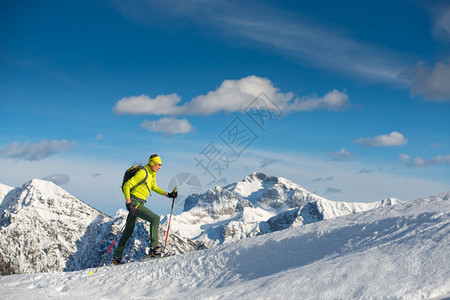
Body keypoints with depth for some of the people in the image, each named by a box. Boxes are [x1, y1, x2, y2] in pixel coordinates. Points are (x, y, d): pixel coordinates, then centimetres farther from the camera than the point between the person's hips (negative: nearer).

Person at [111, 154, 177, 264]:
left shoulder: (152, 174, 12)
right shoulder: (143, 173, -16)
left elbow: (154, 187, 28)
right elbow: (126, 186, -19)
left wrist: (168, 194, 16)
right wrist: (129, 203, -25)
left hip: (138, 203, 10)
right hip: (134, 203, -10)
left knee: (128, 232, 14)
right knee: (155, 219, -18)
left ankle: (116, 258, 21)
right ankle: (153, 248, -17)